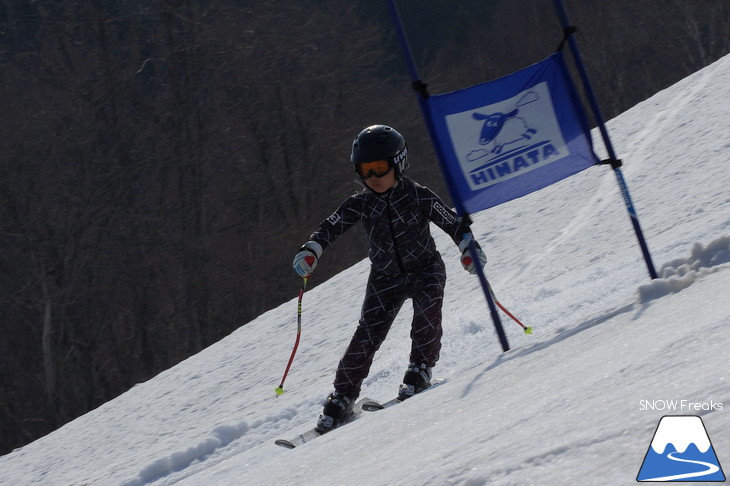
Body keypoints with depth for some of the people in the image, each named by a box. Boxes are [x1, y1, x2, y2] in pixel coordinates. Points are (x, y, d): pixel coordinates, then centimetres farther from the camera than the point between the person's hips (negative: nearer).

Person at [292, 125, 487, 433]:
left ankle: (420, 369, -21)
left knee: (427, 304, -33)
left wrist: (469, 248, -22)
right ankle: (343, 395, 1)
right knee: (367, 334, -8)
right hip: (386, 278, 2)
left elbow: (451, 222, -10)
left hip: (425, 268, -2)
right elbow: (330, 228, -8)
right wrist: (310, 251, -25)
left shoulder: (418, 196, -14)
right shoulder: (359, 205, -6)